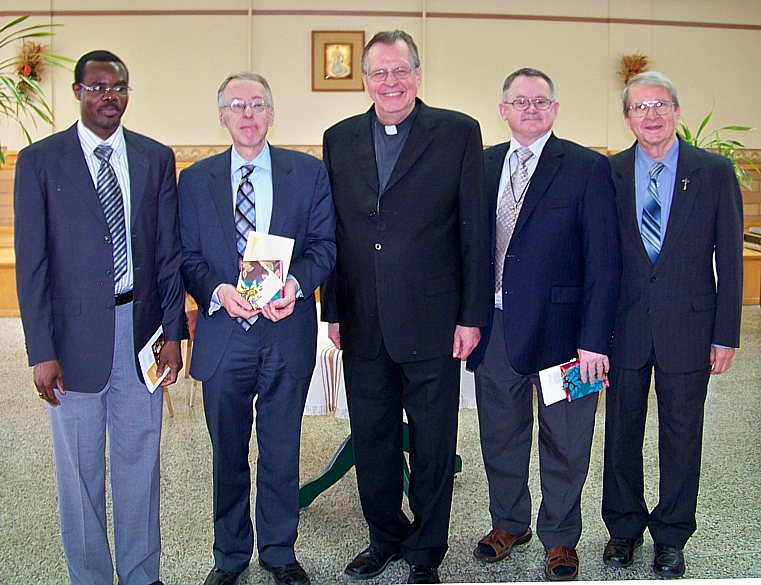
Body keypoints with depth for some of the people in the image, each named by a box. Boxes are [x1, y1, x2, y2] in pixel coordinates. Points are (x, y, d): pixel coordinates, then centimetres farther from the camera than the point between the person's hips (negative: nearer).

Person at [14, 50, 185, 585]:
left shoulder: (156, 158, 6)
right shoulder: (40, 160, -2)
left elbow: (169, 252, 6)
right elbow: (32, 262, -4)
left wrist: (174, 331, 0)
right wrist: (42, 351, -9)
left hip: (141, 332, 2)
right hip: (76, 336, -2)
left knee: (140, 461, 13)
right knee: (80, 471, 9)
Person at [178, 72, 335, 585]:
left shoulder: (309, 172, 4)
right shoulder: (195, 180, 6)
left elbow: (325, 243, 0)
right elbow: (187, 255, 2)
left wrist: (296, 283, -19)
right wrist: (219, 291, -19)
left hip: (287, 331, 0)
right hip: (223, 334, 1)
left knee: (282, 451, 11)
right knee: (228, 454, 13)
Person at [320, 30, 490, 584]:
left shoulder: (458, 133, -2)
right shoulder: (340, 139, 8)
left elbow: (475, 229, -4)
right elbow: (331, 231, 9)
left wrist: (471, 315, -7)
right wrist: (332, 311, 7)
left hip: (431, 322, -3)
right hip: (363, 325, 3)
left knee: (433, 443, 9)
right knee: (372, 438, 15)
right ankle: (385, 536, 35)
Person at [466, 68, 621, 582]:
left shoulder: (588, 168, -5)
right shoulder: (482, 165, 9)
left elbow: (604, 260, -9)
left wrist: (594, 340, -14)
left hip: (560, 327, -4)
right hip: (494, 326, 4)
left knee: (564, 441, 10)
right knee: (500, 433, 16)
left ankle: (560, 538, 29)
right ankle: (509, 523, 37)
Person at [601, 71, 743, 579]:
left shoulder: (715, 172, -1)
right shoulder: (608, 174, 2)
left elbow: (729, 257, 0)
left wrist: (726, 334, -4)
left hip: (688, 325, -1)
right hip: (624, 326, 1)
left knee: (681, 435, 9)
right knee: (622, 431, 12)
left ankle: (671, 537, 27)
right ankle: (624, 527, 31)